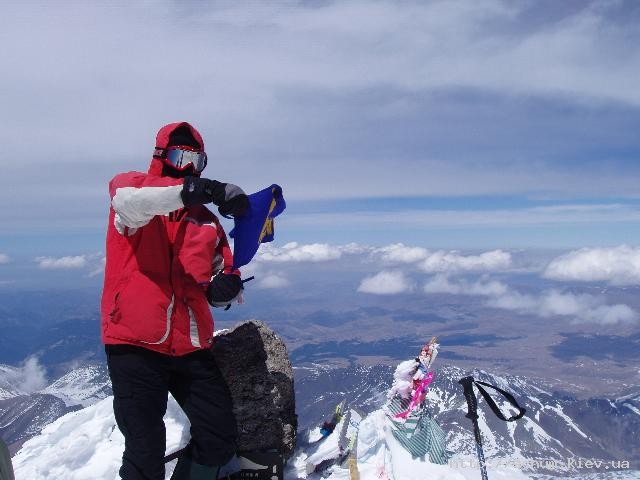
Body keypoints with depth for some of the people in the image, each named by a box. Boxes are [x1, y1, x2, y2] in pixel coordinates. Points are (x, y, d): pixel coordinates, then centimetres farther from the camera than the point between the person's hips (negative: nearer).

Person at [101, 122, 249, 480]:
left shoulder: (208, 221, 14)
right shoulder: (131, 186, 2)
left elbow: (223, 274, 16)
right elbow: (128, 197, -24)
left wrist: (223, 288, -10)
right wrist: (206, 189, -35)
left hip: (192, 348, 5)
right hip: (135, 345, -4)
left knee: (220, 442, 6)